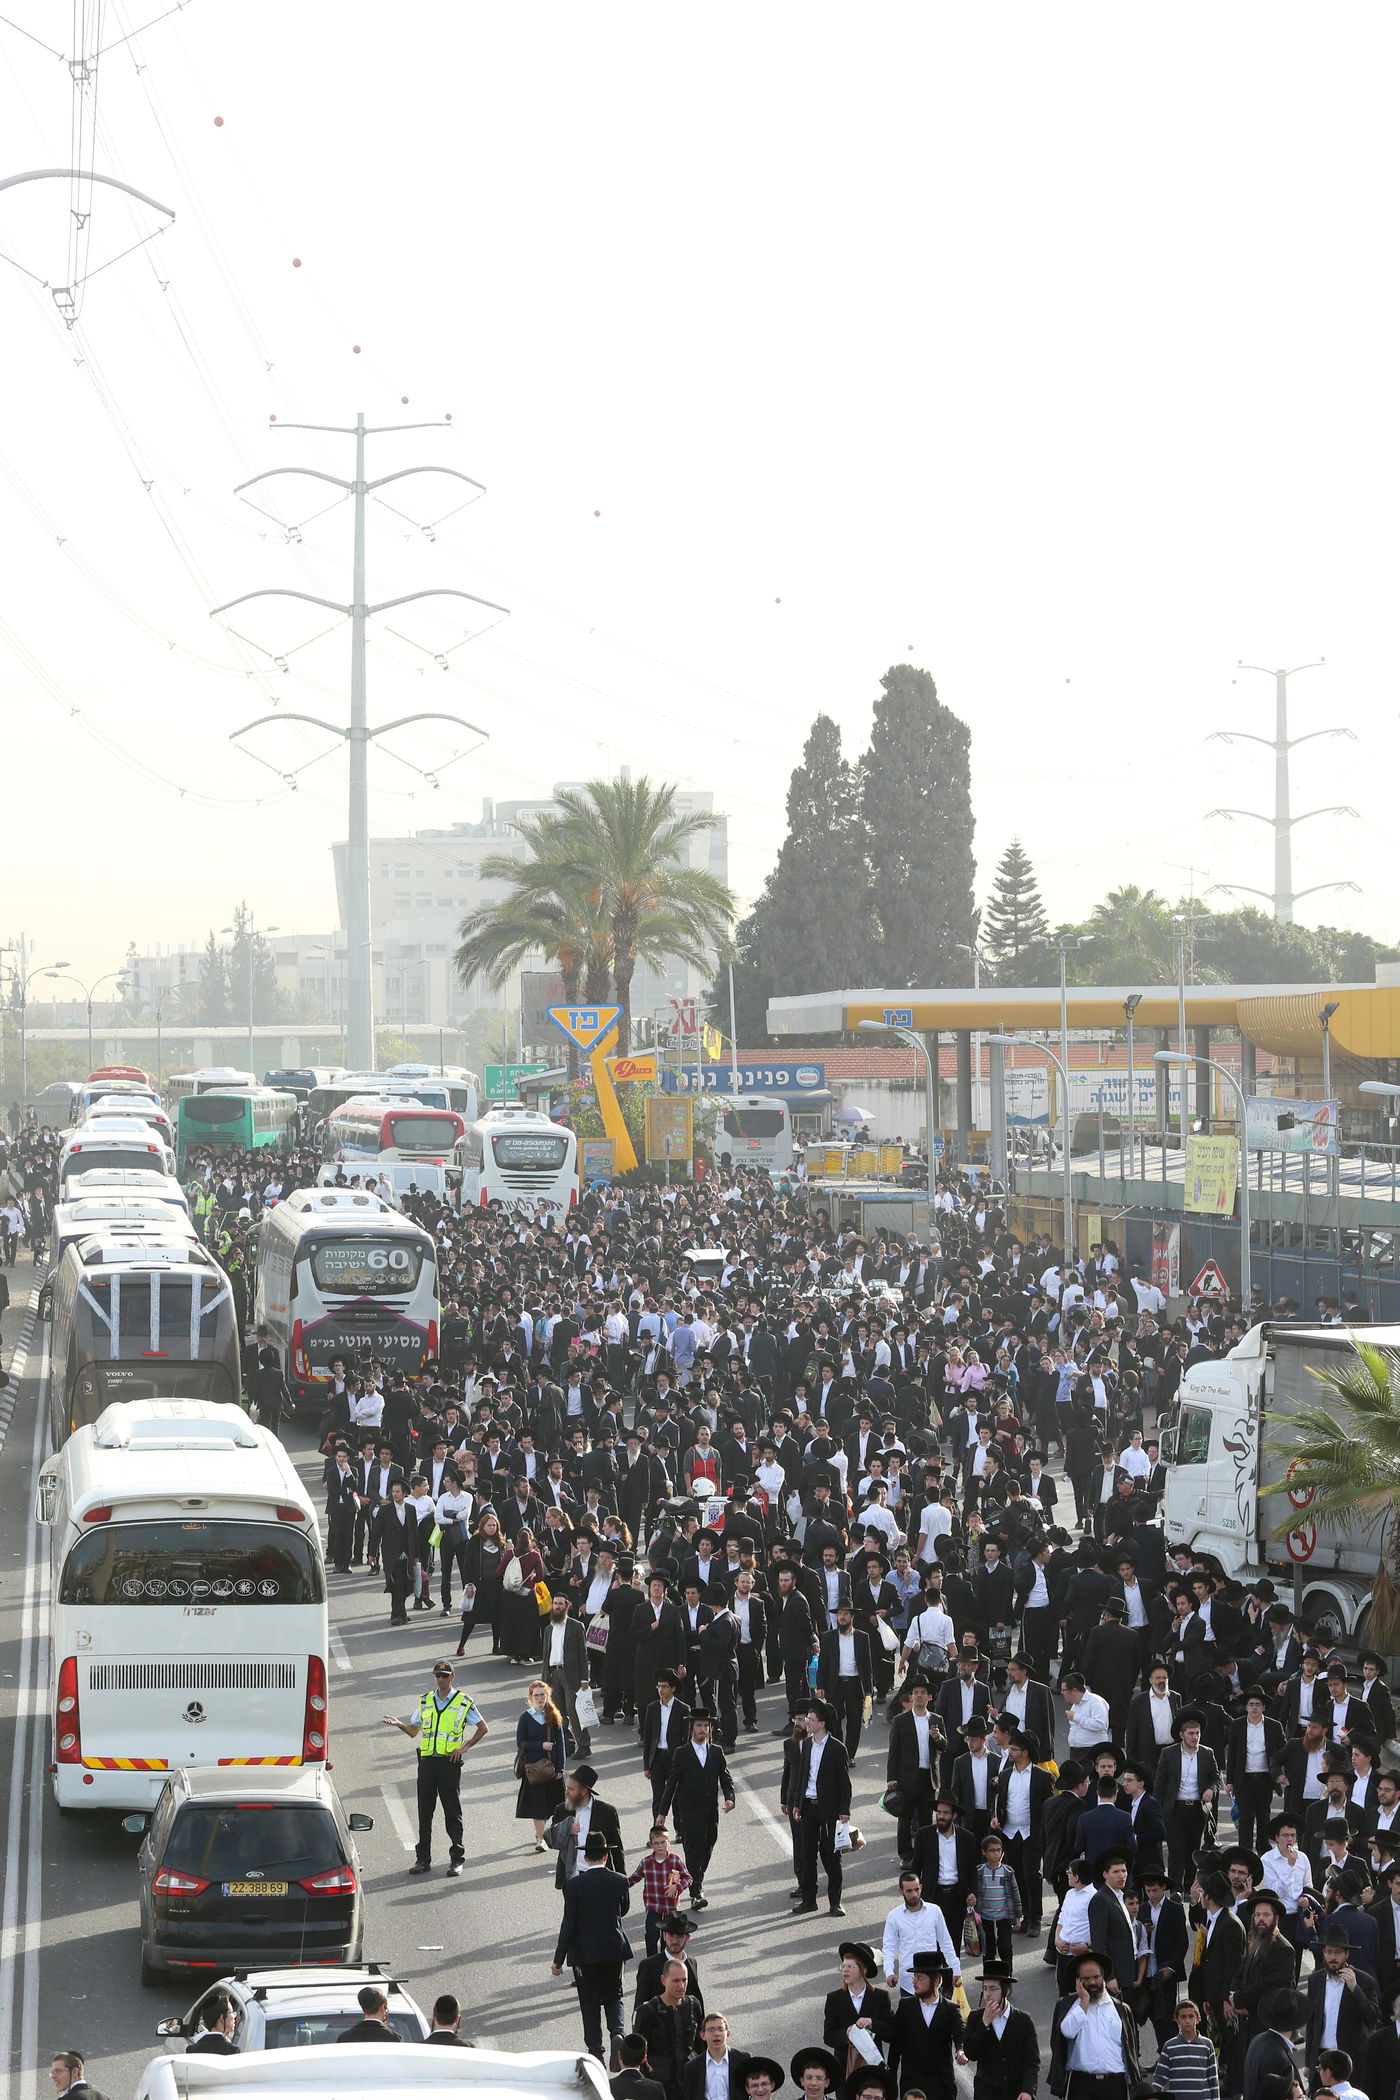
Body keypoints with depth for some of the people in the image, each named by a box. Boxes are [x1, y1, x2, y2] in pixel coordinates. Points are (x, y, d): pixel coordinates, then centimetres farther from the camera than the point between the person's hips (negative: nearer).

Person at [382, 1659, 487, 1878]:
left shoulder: (463, 1703, 1)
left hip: (450, 1762, -4)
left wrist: (464, 1747, -3)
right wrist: (399, 1724, -4)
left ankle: (456, 1859, 3)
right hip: (427, 1761, 4)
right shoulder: (425, 1701, 12)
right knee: (424, 1811, 4)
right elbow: (413, 1730, 17)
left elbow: (482, 1728, 7)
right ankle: (423, 1859, 10)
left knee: (452, 1811, -1)